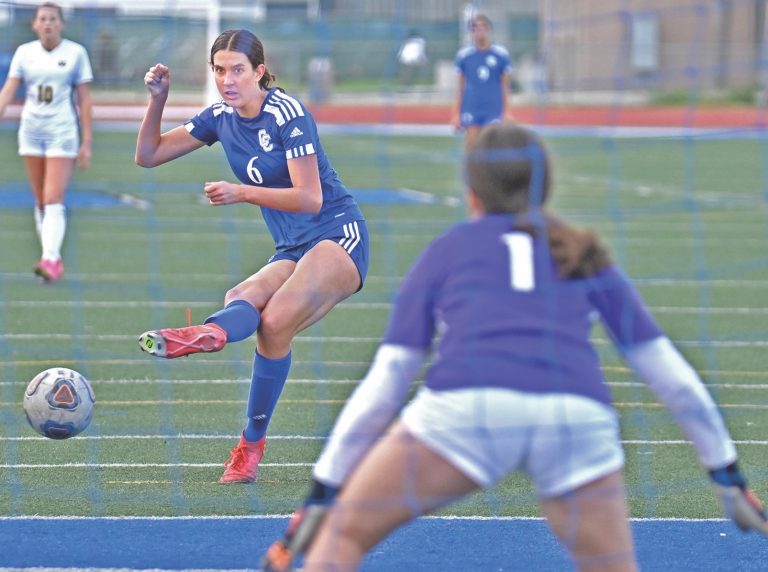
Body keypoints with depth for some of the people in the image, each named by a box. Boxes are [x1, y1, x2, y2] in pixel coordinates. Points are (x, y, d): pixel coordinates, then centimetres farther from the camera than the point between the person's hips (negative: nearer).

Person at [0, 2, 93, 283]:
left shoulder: (76, 53, -1)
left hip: (62, 132, -4)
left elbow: (84, 99, 1)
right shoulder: (24, 52, 6)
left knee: (53, 200, -15)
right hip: (31, 130, 4)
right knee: (40, 202, 6)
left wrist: (86, 143, -2)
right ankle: (54, 261, 14)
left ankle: (50, 260, -22)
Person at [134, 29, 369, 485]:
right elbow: (148, 155, 14)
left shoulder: (287, 113, -12)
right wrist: (158, 99, 0)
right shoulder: (221, 117, 9)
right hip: (293, 253, 6)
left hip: (339, 236, -6)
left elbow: (310, 199, -16)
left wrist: (241, 193, -25)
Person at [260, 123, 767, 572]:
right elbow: (669, 373, 29)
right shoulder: (585, 256, 30)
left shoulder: (446, 251, 26)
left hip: (467, 411, -1)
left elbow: (384, 382, 20)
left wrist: (322, 492, 23)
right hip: (580, 420, 1)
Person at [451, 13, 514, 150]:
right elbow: (460, 86, 8)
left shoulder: (501, 54, 0)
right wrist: (456, 113, 6)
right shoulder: (463, 55, 3)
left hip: (494, 110, -1)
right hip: (471, 110, 1)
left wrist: (507, 112, 2)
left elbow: (505, 86, 6)